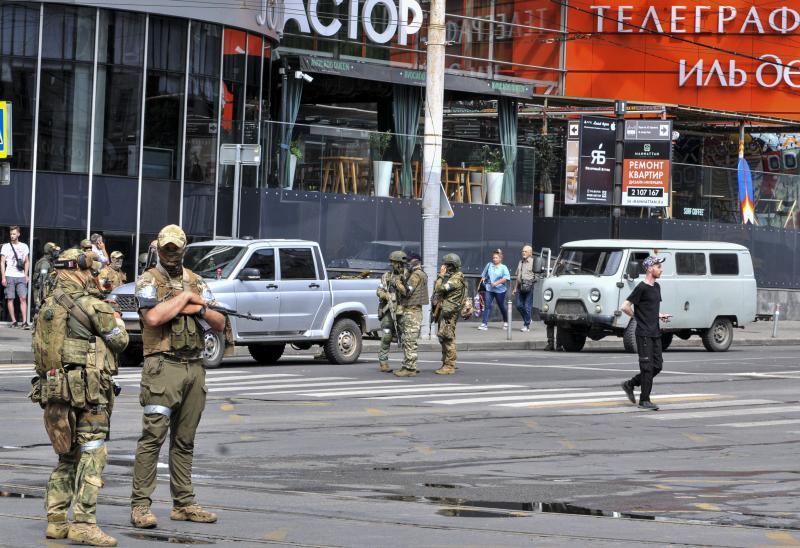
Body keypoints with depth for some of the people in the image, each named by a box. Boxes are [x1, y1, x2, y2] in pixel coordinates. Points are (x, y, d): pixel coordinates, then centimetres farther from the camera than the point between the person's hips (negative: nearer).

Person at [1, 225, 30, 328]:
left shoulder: (24, 246, 13)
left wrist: (26, 275, 6)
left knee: (23, 298, -9)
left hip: (21, 276, 1)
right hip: (9, 276, -1)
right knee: (10, 299, -2)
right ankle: (14, 321, 3)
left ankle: (24, 321, -13)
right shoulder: (6, 246, 6)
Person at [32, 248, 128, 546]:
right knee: (92, 455, -5)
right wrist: (115, 318, 18)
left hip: (54, 387, 7)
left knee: (67, 456, 15)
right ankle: (84, 523, -11)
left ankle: (56, 521, 15)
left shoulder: (47, 306, 10)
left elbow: (40, 348, 15)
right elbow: (119, 341, 0)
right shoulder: (92, 306, -10)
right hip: (88, 388, -7)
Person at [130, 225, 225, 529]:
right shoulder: (148, 281, -2)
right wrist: (185, 297, -10)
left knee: (185, 440, 10)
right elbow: (153, 317, -20)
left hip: (194, 367, 6)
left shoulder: (196, 282, 16)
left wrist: (198, 308, -5)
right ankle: (140, 505, -10)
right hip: (163, 365, -6)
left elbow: (220, 324, 13)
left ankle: (184, 503, 15)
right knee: (153, 435, -10)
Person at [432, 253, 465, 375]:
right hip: (444, 311, 11)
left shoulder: (456, 279, -14)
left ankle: (449, 366, -8)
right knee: (443, 338, 14)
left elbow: (440, 288, -21)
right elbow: (437, 288, 19)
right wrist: (441, 275, 12)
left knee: (448, 338, -10)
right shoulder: (450, 277, 18)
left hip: (449, 313, -11)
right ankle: (446, 364, 20)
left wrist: (441, 275, -11)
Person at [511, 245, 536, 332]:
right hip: (521, 287, 7)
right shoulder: (521, 262, 18)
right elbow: (517, 276, 23)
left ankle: (527, 325, 2)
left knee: (527, 307, -4)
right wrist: (515, 288, 20)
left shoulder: (533, 262, -3)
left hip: (529, 287, -6)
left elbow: (537, 275, -7)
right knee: (519, 305, 4)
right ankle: (527, 320, 24)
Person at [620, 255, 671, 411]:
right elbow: (624, 307, -15)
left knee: (657, 366, 8)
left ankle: (630, 385, 22)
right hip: (644, 334, -8)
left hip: (655, 333, 8)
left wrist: (661, 315, 8)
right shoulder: (642, 288, -13)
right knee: (647, 367, -5)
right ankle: (644, 400, 2)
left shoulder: (656, 287, 13)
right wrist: (638, 318, -5)